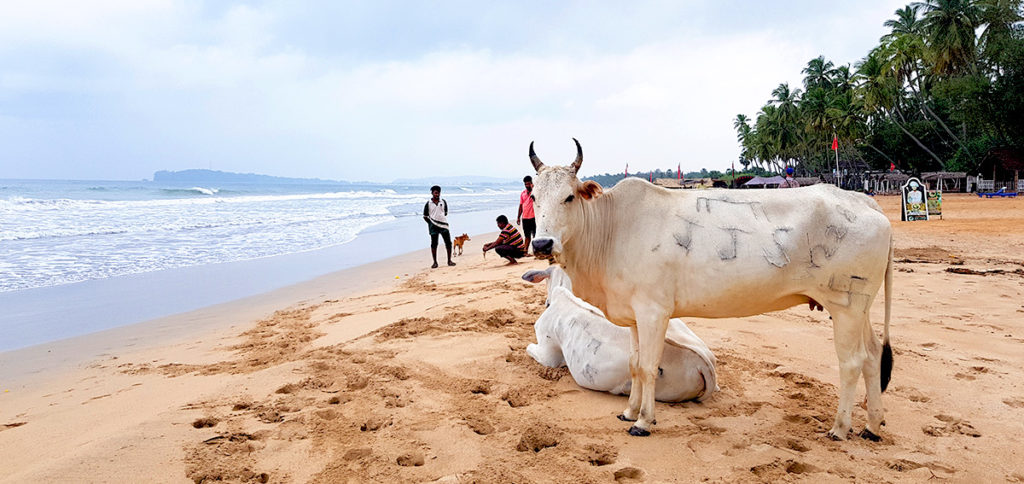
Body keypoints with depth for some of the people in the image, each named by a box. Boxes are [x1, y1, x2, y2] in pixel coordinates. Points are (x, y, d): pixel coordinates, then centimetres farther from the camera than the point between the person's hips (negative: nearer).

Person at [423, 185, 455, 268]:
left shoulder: (443, 202, 7)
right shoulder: (428, 204, -1)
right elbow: (425, 216, 4)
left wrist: (443, 220, 9)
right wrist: (431, 223, -2)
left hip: (443, 225, 2)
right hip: (434, 226, -2)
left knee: (448, 243, 0)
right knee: (434, 244, 0)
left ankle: (449, 260, 10)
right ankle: (435, 262, 8)